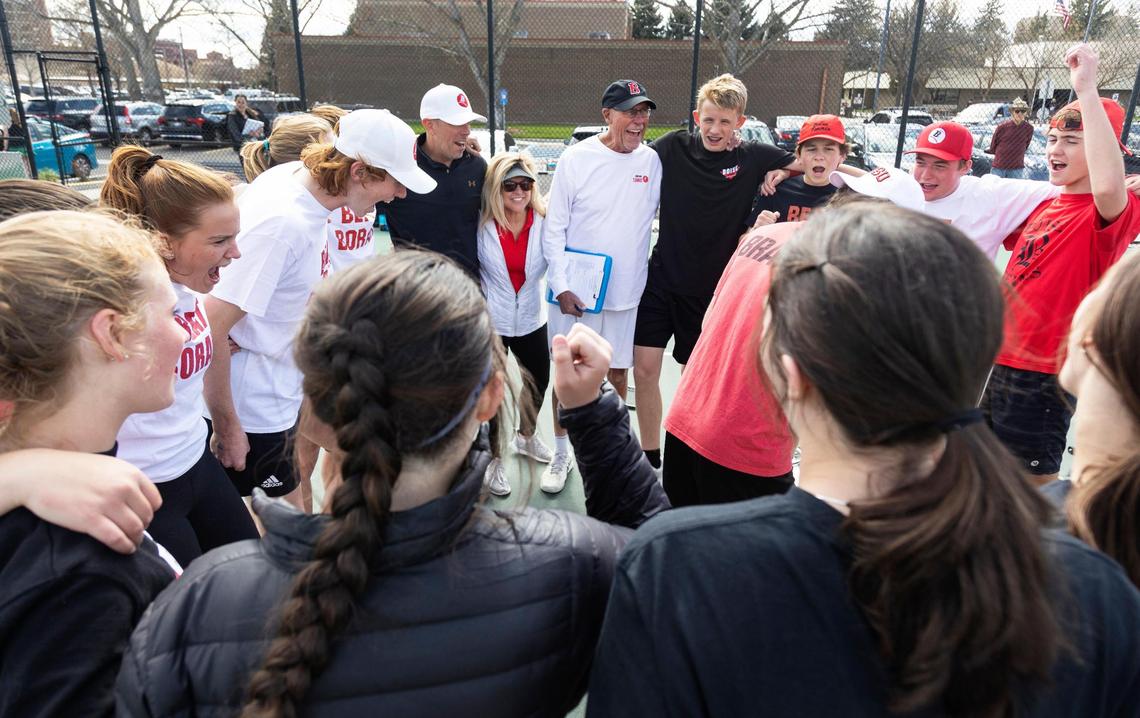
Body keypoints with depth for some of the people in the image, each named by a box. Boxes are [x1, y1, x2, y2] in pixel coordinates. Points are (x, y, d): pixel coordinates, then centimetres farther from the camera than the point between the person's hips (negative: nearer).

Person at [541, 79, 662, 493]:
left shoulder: (652, 161, 0)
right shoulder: (577, 158, -9)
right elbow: (553, 228, -8)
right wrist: (561, 286, -13)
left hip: (627, 292, 3)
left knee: (618, 372, 13)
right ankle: (562, 452, 25)